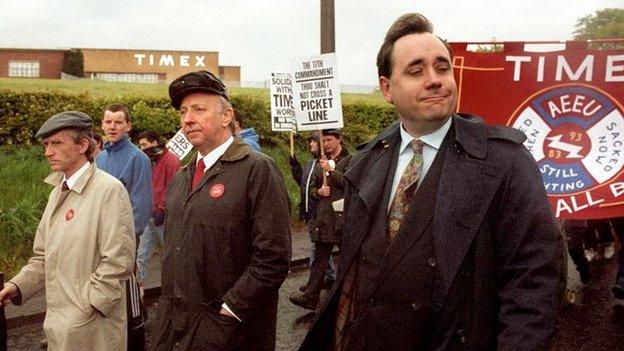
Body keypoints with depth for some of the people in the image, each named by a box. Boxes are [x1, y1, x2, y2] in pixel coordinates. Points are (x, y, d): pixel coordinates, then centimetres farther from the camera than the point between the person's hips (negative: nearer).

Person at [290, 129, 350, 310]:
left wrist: (331, 170, -17)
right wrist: (318, 192, -2)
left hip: (343, 218, -5)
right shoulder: (321, 163, 17)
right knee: (319, 258, 3)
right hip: (323, 217, 5)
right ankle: (310, 296, 2)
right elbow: (312, 189, 21)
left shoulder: (350, 160, -1)